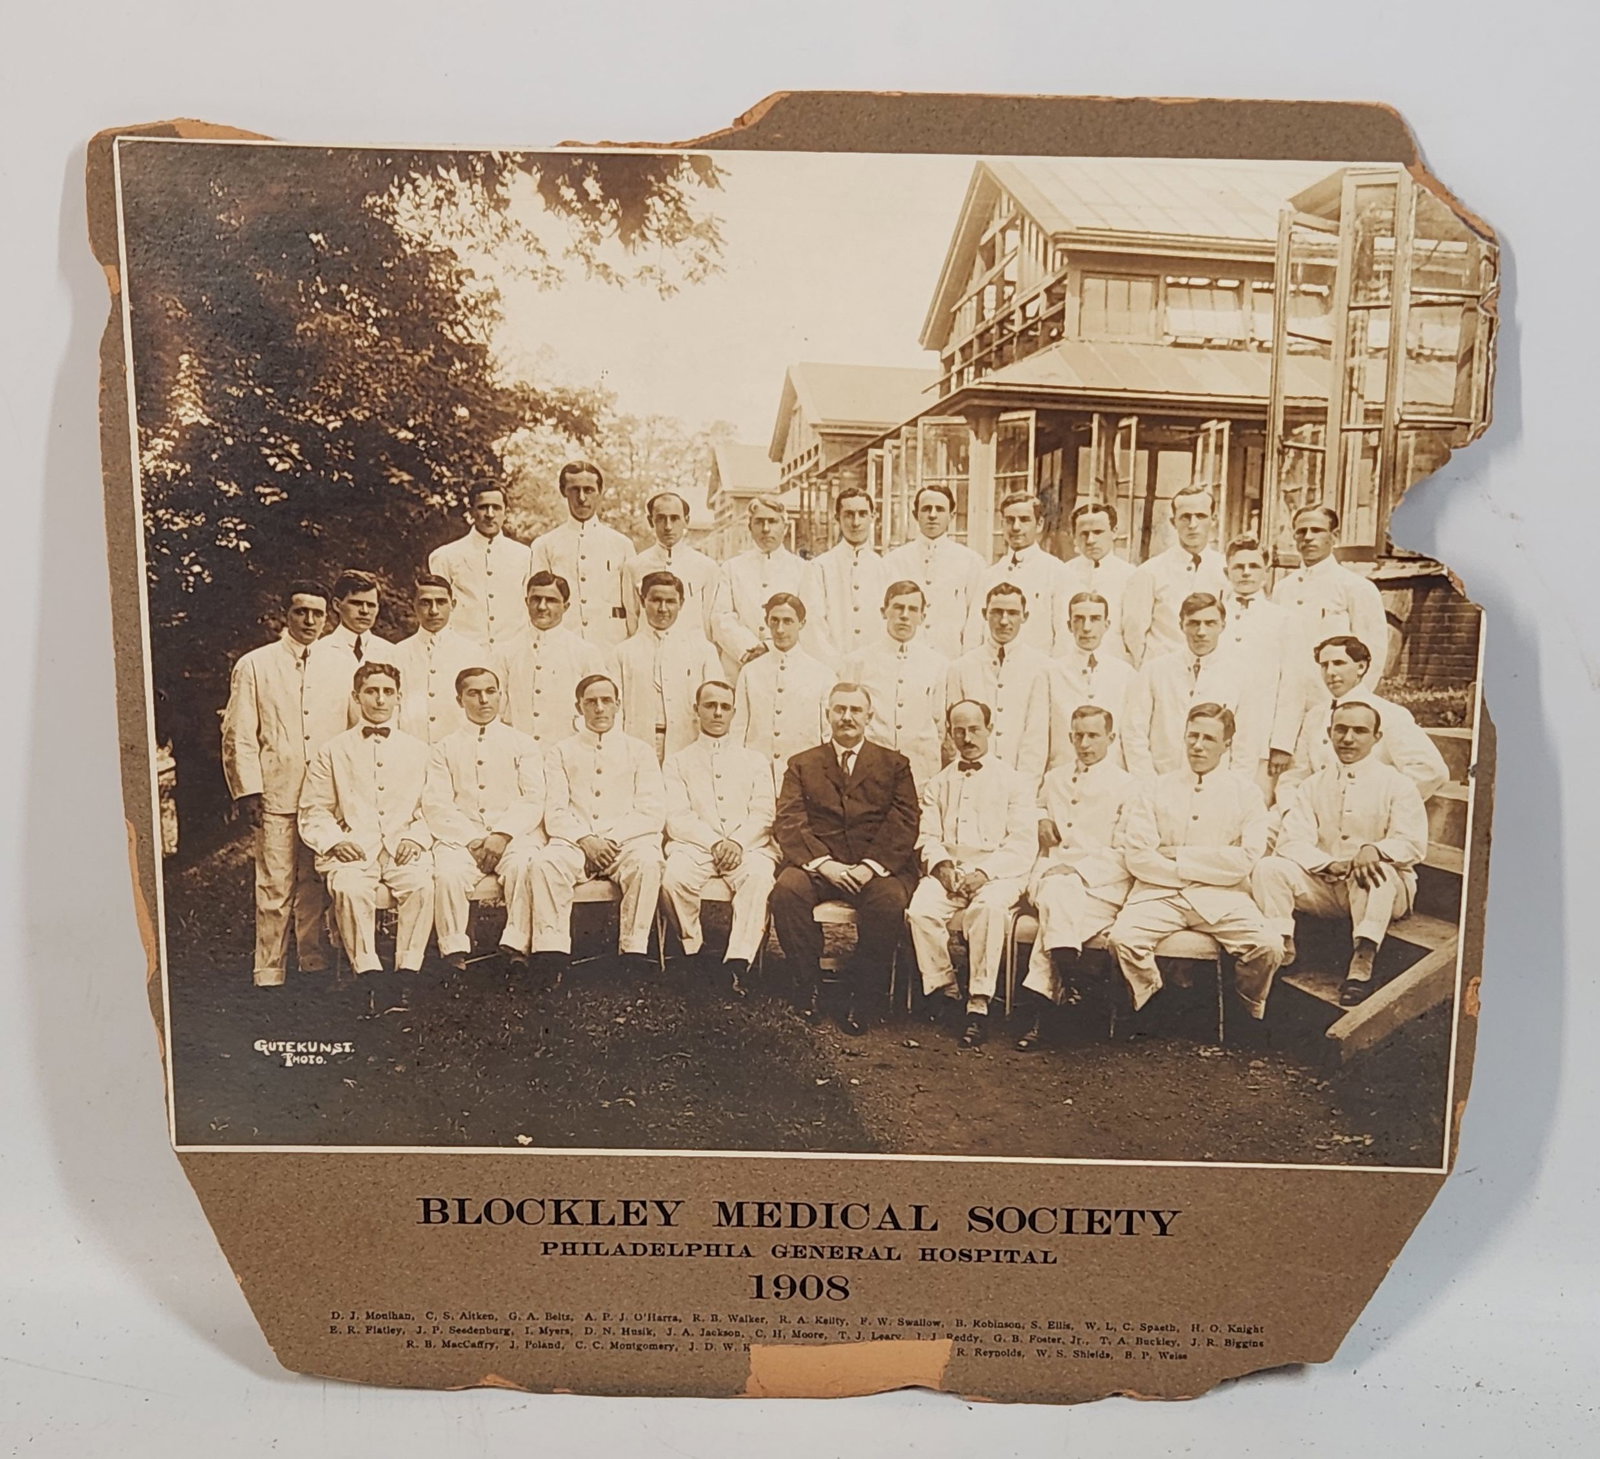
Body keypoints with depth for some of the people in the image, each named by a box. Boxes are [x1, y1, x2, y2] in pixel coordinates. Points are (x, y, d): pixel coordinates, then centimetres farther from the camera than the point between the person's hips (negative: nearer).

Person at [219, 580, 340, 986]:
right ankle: (269, 975, 7)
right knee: (275, 888, -2)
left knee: (316, 886, 7)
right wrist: (247, 791, -6)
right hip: (275, 797, -2)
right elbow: (238, 736, 3)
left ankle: (315, 966, 17)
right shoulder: (254, 665, 6)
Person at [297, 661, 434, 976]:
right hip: (353, 849, 0)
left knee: (420, 884, -31)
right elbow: (313, 809, 13)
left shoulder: (417, 750, 19)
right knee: (350, 889, -33)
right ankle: (366, 968, -28)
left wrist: (416, 838, -4)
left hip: (402, 848, 1)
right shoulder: (334, 751, 16)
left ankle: (408, 968, -26)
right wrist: (335, 841, -5)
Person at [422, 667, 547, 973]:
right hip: (461, 836, 1)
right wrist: (472, 840, -11)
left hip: (515, 833, 0)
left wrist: (503, 835, -13)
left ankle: (517, 947, -33)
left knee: (523, 866, -33)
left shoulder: (523, 744, 17)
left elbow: (533, 800, 5)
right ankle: (454, 951, -26)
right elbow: (436, 805, 5)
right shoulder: (445, 748, 18)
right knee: (448, 872, -31)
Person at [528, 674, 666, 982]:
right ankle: (551, 956, -32)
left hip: (627, 841, -1)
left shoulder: (639, 751, 17)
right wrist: (585, 839, -12)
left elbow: (653, 812, 5)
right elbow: (555, 812, 7)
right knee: (544, 864, -31)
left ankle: (634, 954, -32)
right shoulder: (561, 753, 19)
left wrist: (612, 838, -10)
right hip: (574, 841, 1)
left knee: (646, 862, -34)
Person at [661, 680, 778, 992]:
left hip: (748, 846, 0)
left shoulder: (756, 762, 21)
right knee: (675, 876, -34)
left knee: (759, 875, -35)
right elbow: (677, 818, 4)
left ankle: (738, 962, -38)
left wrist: (737, 842, -12)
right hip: (695, 845, 0)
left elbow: (764, 813, 8)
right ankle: (693, 952, -13)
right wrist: (714, 843, -13)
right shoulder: (677, 763, 18)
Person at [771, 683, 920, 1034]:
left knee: (889, 899, -33)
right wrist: (823, 863, -16)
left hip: (878, 867, -1)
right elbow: (788, 822, 2)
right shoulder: (802, 764, 16)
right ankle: (809, 986, -13)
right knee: (786, 890, -30)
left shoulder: (894, 764, 15)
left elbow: (905, 823, 2)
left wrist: (871, 866, -15)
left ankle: (857, 991, -14)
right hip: (817, 864, 1)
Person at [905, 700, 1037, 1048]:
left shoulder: (1013, 782, 11)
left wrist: (984, 872, -15)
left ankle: (979, 1004, -31)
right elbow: (928, 836, 13)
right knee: (920, 911, -29)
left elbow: (1022, 844, 1)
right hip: (947, 871, 3)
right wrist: (941, 864, -10)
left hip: (998, 872, -3)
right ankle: (944, 989, -10)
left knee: (988, 907, -37)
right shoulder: (938, 784, 22)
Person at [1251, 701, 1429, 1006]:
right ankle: (1281, 950, -28)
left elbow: (1412, 843, -9)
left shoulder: (1396, 784, 4)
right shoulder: (1313, 786, 12)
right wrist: (1332, 865, -22)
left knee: (1380, 872, -37)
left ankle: (1362, 963, -42)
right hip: (1325, 886, 3)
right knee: (1268, 868, -20)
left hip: (1382, 888, -3)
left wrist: (1373, 850, -31)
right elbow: (1293, 841, -2)